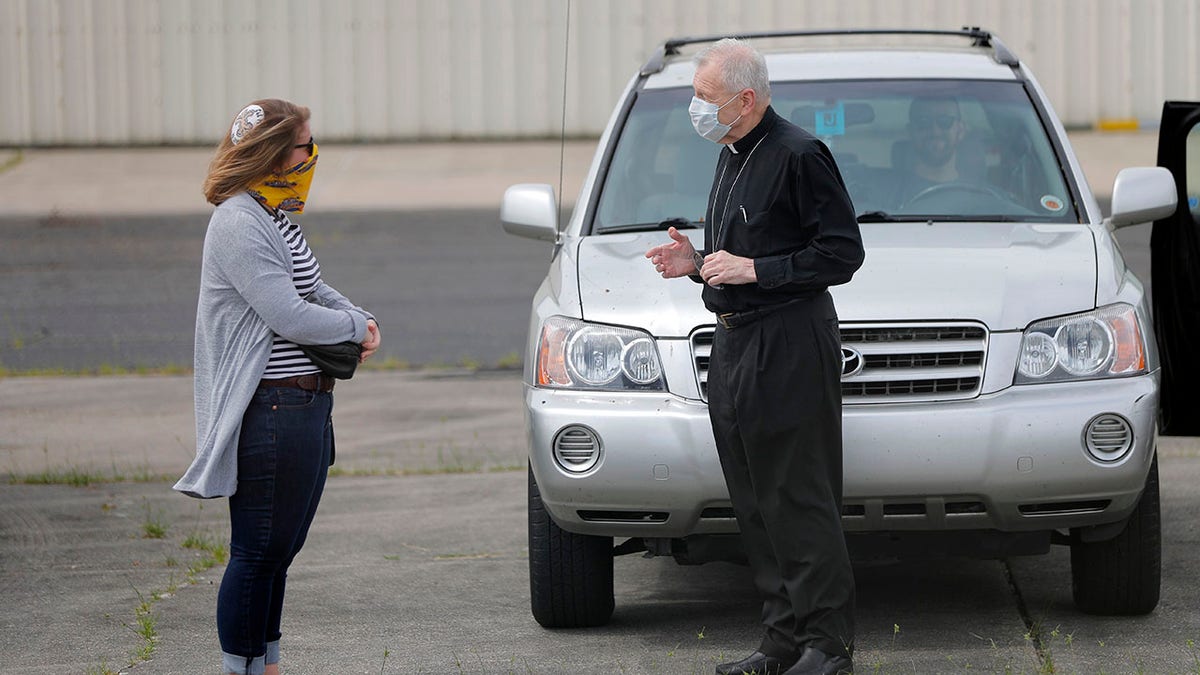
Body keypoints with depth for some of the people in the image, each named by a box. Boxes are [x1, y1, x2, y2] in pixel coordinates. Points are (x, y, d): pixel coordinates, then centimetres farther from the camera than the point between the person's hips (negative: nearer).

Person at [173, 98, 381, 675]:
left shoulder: (277, 217, 15)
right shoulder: (238, 225, -17)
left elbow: (313, 289, 26)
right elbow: (289, 317, -22)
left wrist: (360, 318, 6)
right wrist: (356, 327, -7)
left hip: (306, 405, 10)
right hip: (270, 409, -10)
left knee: (279, 549, 15)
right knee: (259, 551, -4)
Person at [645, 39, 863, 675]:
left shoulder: (798, 156, -12)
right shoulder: (733, 157, 17)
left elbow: (841, 253, -14)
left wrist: (754, 269, -18)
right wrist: (697, 262, 8)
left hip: (789, 348, -9)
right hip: (733, 343, 9)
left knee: (799, 502, -8)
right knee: (756, 504, 9)